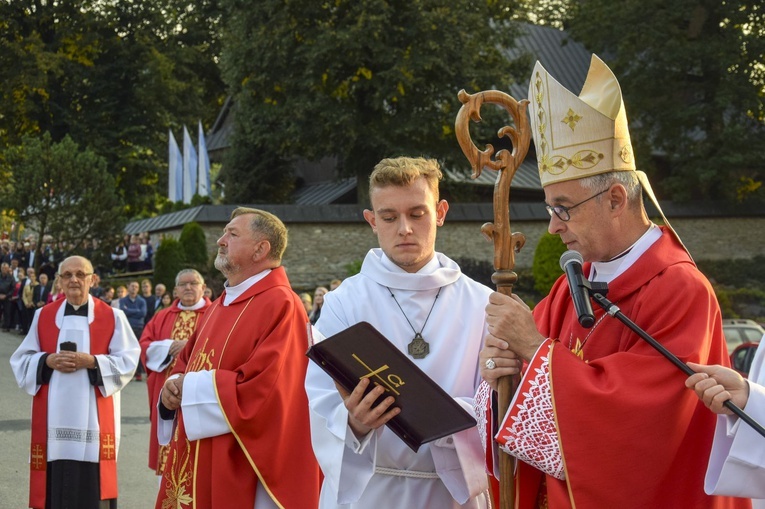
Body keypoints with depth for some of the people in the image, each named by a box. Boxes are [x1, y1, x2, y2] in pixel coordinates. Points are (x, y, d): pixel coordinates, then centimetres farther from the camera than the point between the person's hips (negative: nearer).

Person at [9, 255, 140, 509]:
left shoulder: (112, 317, 3)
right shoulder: (43, 315, 9)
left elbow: (127, 359, -1)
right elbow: (21, 359, 10)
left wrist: (92, 361, -14)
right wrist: (48, 361, -9)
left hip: (93, 415, -2)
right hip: (53, 414, 2)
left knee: (92, 483, -4)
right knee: (56, 483, 0)